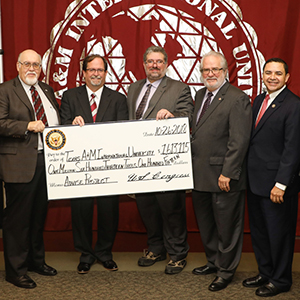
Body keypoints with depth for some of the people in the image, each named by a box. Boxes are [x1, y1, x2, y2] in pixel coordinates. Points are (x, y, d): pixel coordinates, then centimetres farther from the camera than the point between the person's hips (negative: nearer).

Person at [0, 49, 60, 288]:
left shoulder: (47, 90, 17)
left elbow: (56, 120, 24)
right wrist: (28, 126, -20)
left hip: (47, 160, 7)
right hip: (20, 163, -6)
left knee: (40, 214, 17)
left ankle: (37, 260, 33)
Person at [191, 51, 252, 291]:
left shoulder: (238, 99, -13)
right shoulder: (200, 95, 13)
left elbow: (239, 141, -18)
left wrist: (227, 174, -21)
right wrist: (192, 166, 11)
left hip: (223, 177, -8)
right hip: (200, 175, 8)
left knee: (226, 227, 7)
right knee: (206, 225, 20)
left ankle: (225, 271, 23)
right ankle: (213, 262, 38)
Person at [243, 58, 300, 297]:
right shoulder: (259, 100, 11)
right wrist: (249, 173, 10)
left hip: (276, 183, -8)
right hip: (255, 180, 8)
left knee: (279, 233, 8)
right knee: (259, 231, 18)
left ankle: (280, 280, 26)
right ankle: (265, 273, 36)